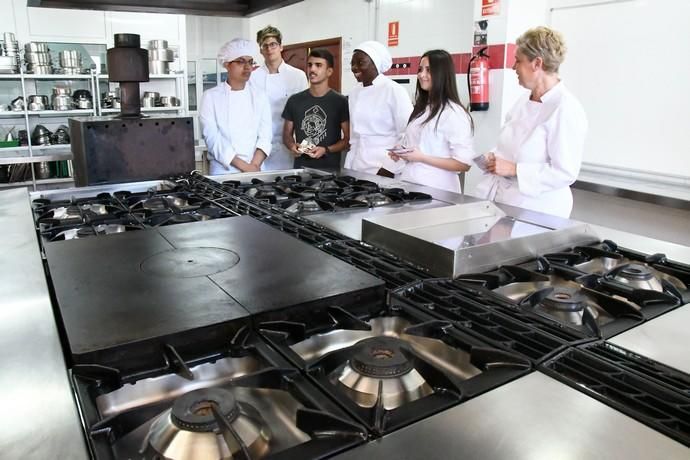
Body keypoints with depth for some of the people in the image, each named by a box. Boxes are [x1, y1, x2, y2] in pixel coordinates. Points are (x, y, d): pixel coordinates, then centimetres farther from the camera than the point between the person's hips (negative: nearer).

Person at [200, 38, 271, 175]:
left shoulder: (260, 97, 8)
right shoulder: (210, 97, 0)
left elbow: (265, 137, 0)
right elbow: (212, 139, -9)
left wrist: (254, 166, -15)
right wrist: (245, 166, -16)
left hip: (255, 171, 2)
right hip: (224, 171, -2)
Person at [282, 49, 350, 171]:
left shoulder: (340, 102, -1)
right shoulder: (294, 100, 8)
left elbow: (348, 139, -2)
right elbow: (287, 134, 15)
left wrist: (326, 150, -16)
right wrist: (292, 146, -6)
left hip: (329, 169, -2)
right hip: (300, 167, 2)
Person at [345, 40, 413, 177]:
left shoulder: (394, 91, -9)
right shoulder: (355, 92, 10)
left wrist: (389, 168, -15)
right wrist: (349, 168, 13)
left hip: (383, 171, -6)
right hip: (357, 169, 6)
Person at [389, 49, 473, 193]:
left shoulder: (454, 113, -12)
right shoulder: (421, 109, 12)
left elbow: (464, 164, -16)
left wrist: (422, 158, -18)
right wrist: (402, 154, 3)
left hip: (436, 190, -7)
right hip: (410, 184, 7)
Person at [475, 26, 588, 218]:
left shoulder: (565, 109, -15)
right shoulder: (523, 102, 9)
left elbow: (565, 173, -19)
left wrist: (514, 169, -20)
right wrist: (495, 158, -1)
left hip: (534, 209, -7)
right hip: (502, 198, 7)